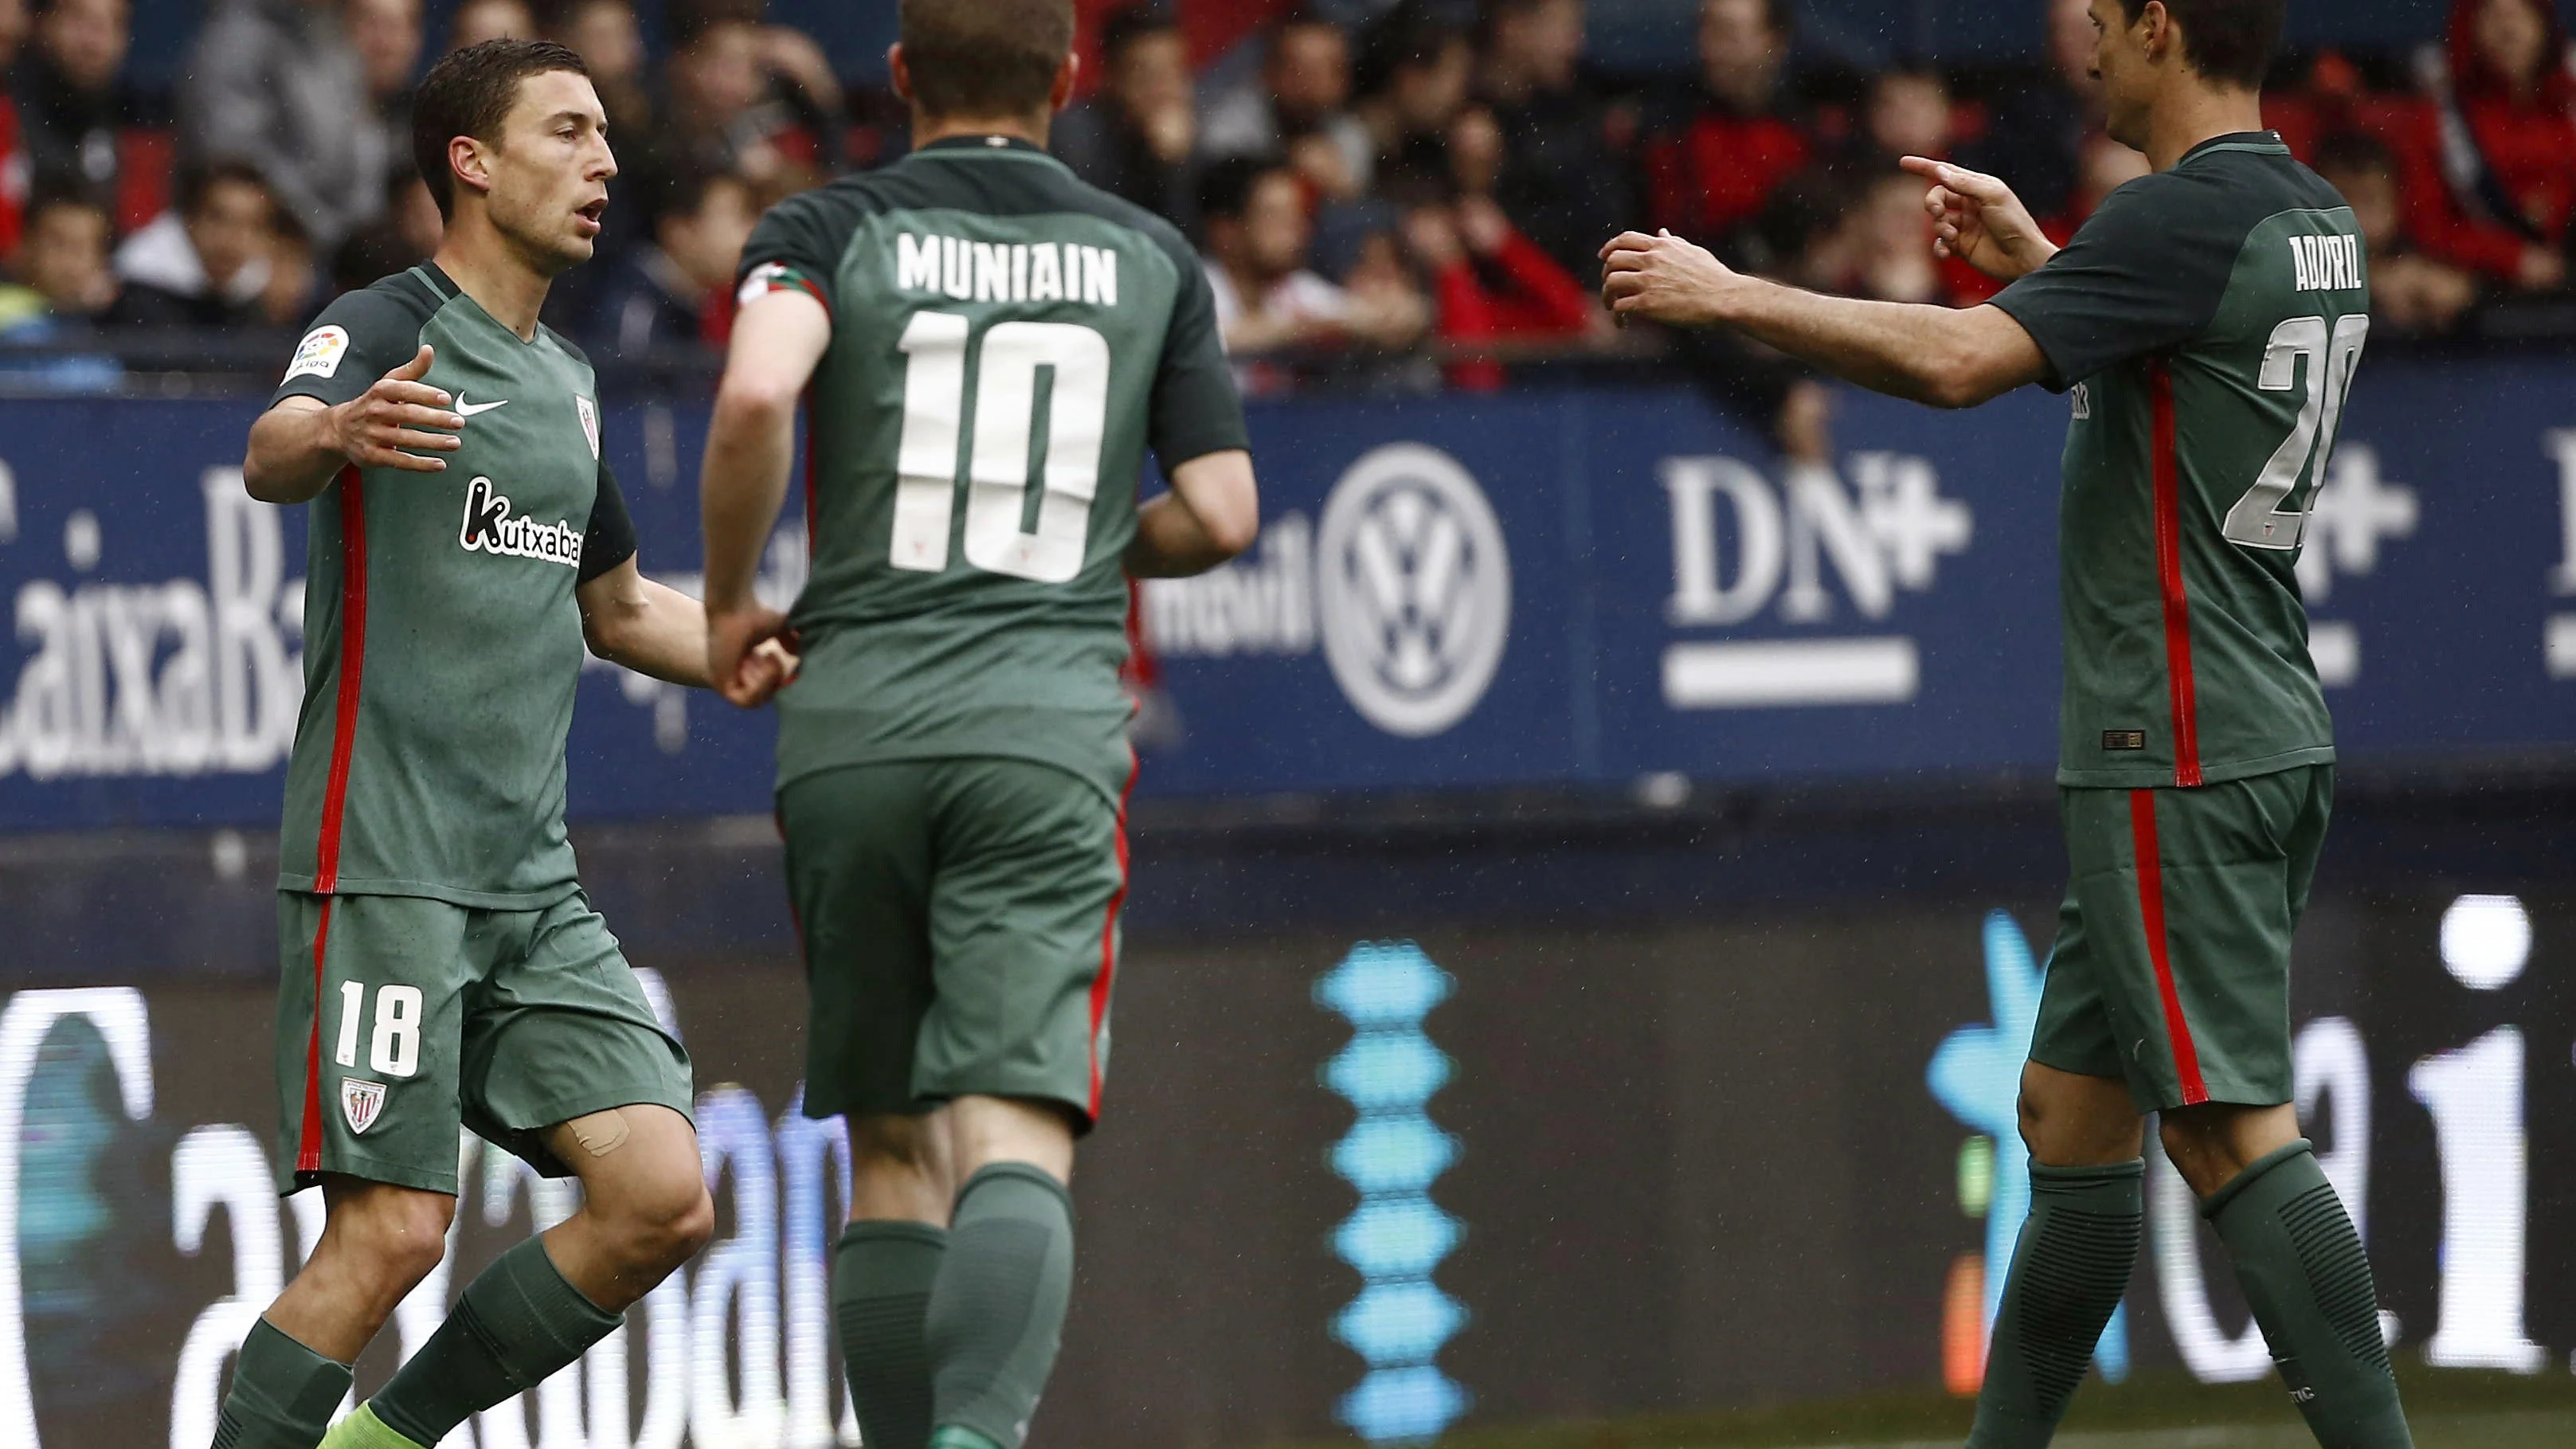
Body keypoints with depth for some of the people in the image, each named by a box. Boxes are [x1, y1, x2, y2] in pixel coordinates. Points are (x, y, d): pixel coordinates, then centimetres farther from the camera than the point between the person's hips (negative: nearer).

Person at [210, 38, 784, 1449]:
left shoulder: (561, 381, 18)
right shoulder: (386, 327, -6)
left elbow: (619, 608, 33)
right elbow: (269, 454, -29)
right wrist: (336, 434, -53)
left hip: (533, 883, 7)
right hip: (384, 865, -7)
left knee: (662, 1198, -4)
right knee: (392, 1229, -14)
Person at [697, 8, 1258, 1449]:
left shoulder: (832, 230, 6)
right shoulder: (1149, 256, 12)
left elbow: (757, 393, -14)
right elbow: (1221, 515, 9)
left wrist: (732, 603, 0)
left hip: (852, 731, 1)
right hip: (1049, 731, -1)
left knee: (892, 1148, 12)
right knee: (1017, 1138, -11)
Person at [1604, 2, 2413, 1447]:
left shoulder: (2189, 214, -16)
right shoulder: (2317, 221, 13)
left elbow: (1959, 361, -24)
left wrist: (1727, 294, -15)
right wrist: (2034, 256, 30)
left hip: (2179, 758, -10)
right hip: (2260, 741, 10)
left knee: (2234, 1128, -12)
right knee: (2073, 1110, 15)